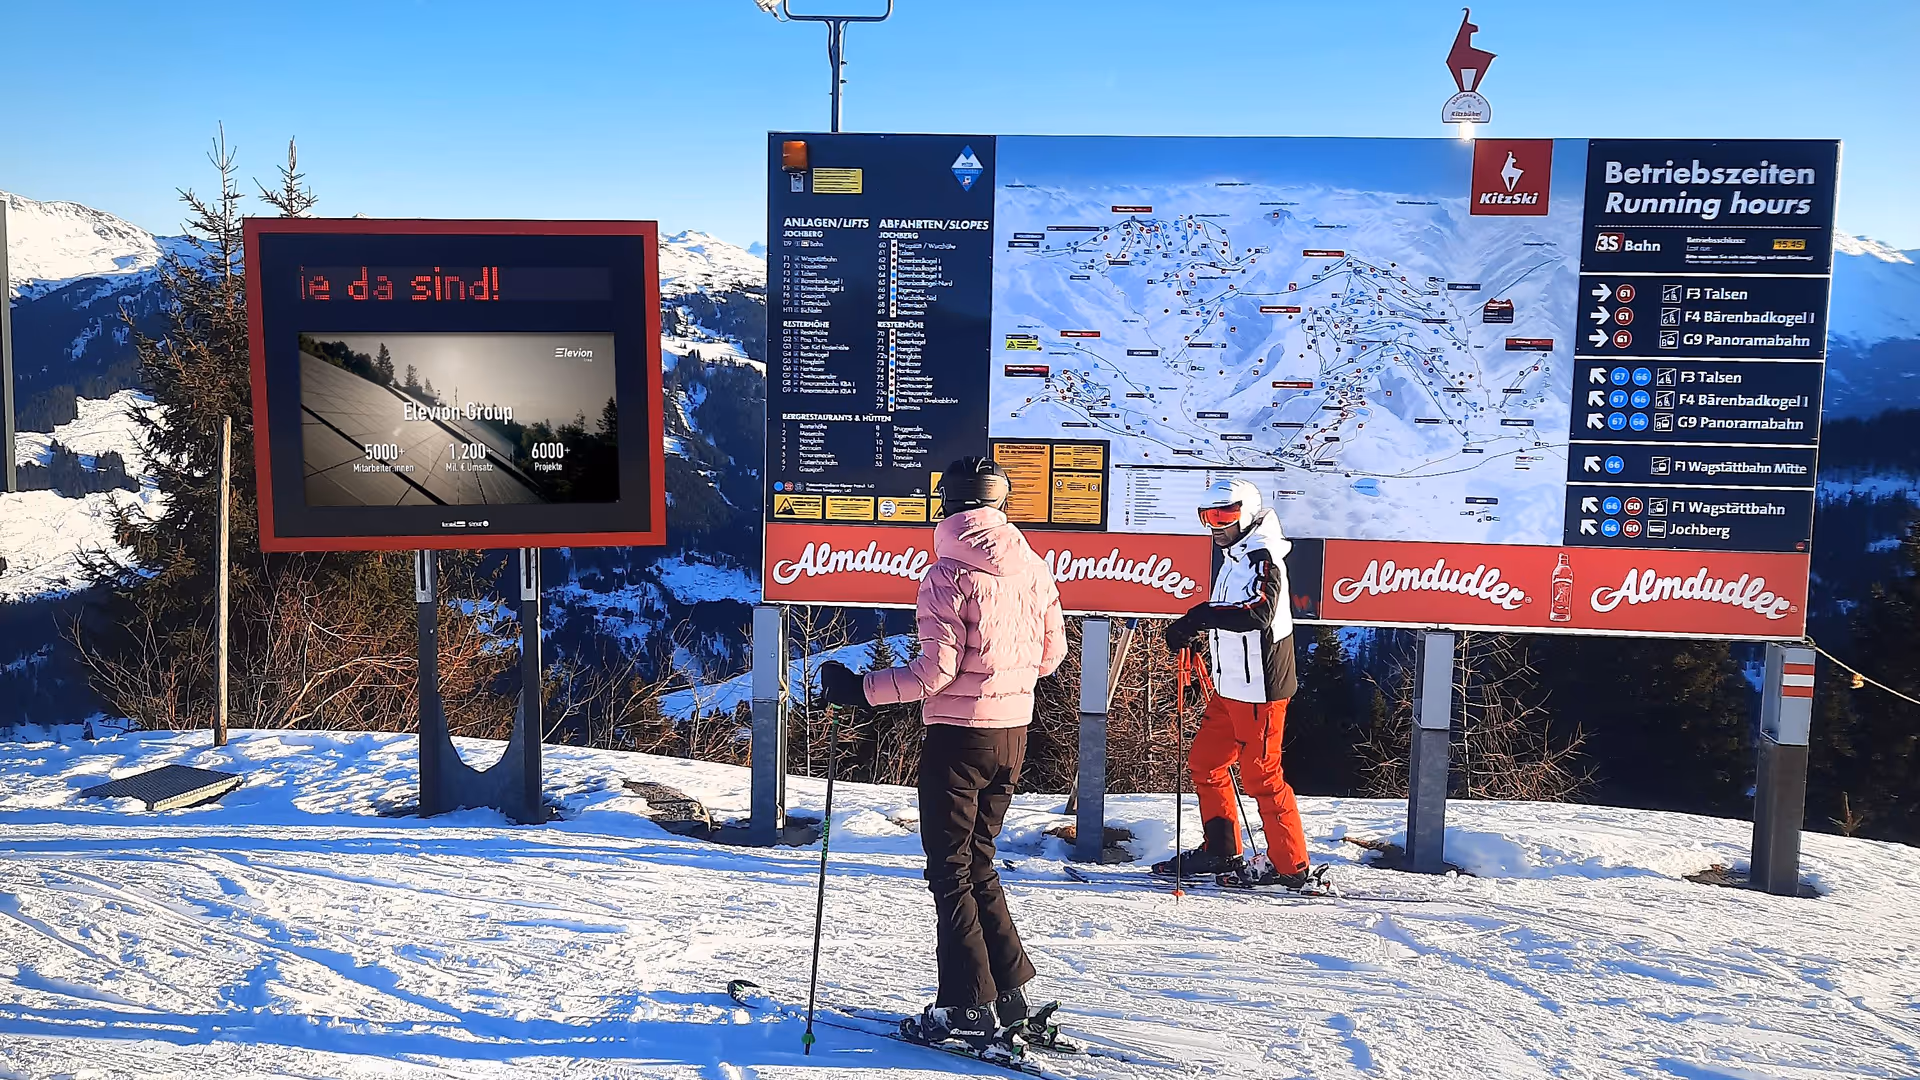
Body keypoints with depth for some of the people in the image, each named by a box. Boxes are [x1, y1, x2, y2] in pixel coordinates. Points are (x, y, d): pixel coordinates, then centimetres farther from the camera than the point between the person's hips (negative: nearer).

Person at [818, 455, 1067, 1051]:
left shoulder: (947, 575, -14)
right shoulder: (1033, 568, 4)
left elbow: (936, 670, -19)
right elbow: (1052, 653, 11)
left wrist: (860, 689, -11)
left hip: (958, 735, -6)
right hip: (1014, 732, 6)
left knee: (950, 869, 5)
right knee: (978, 863, 19)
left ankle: (970, 1006, 8)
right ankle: (1010, 991, 20)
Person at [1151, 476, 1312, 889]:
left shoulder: (1261, 557, -15)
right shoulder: (1236, 556, 16)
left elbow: (1259, 612, -33)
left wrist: (1204, 614, -32)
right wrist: (1192, 628, 13)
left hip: (1258, 688, -10)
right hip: (1231, 685, 10)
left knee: (1261, 774, -3)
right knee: (1204, 762, 14)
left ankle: (1291, 864, 9)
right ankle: (1220, 852, 25)